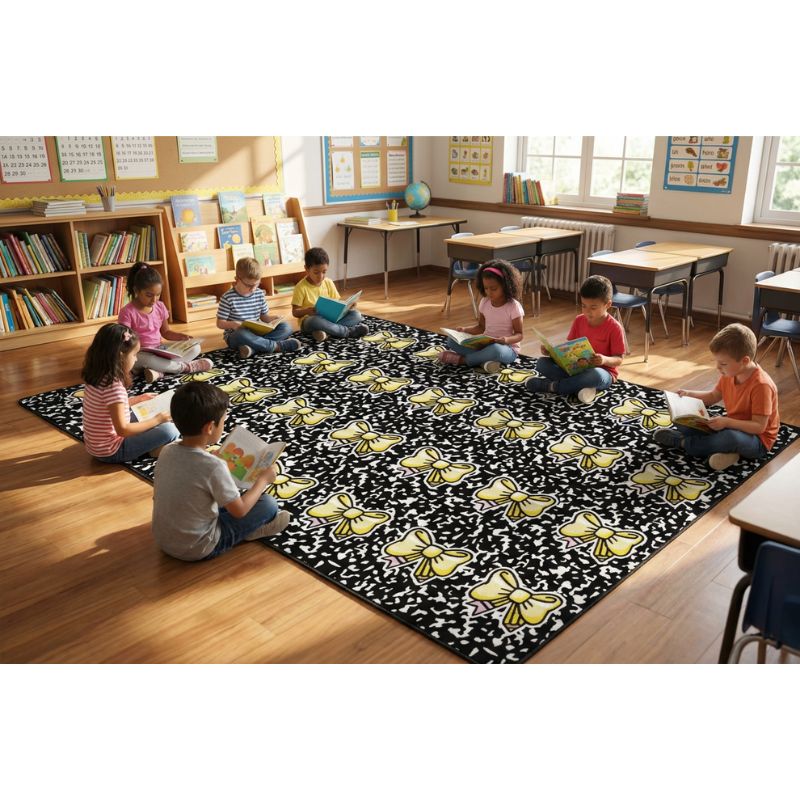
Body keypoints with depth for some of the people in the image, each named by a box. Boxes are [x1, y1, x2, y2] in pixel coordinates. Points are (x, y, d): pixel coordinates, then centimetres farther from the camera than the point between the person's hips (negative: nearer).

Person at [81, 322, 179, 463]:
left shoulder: (97, 375, -1)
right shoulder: (113, 386, -27)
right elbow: (122, 430, -25)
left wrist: (139, 399, 17)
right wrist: (156, 420, -16)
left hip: (96, 445, 9)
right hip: (111, 451, -9)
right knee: (169, 430, -18)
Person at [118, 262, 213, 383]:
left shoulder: (160, 307, 5)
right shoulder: (127, 312, -12)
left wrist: (182, 336, -3)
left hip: (160, 353, 6)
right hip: (140, 355, -6)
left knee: (195, 348, -10)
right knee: (142, 359, -42)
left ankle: (160, 371, -28)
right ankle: (186, 366, -24)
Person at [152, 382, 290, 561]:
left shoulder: (167, 452, -8)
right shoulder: (214, 467, -28)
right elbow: (239, 510, -16)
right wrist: (263, 479, -1)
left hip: (163, 540, 7)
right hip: (197, 549, -7)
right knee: (268, 504, -1)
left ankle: (247, 528, 22)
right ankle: (249, 531, 21)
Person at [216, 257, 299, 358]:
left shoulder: (260, 294, 3)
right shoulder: (228, 298, -9)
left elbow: (264, 317, 12)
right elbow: (220, 323, -6)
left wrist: (273, 318, -11)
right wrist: (233, 324, -27)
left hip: (256, 332, 5)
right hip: (235, 336, -5)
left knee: (286, 327, -13)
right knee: (242, 334, -42)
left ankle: (253, 347, -31)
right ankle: (277, 345, -29)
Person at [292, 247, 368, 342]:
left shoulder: (329, 283, 6)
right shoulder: (301, 287, -7)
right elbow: (295, 312, -7)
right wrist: (307, 311, -28)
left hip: (330, 317, 5)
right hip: (310, 320, -5)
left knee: (356, 315, -15)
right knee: (315, 322, -42)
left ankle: (328, 331, -33)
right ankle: (349, 331, -30)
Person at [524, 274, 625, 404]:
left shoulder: (614, 328, -13)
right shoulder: (579, 321, 1)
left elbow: (618, 359, -12)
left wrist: (605, 360, -35)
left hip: (602, 372, -5)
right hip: (576, 368, 5)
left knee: (595, 376, -42)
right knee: (542, 363, -13)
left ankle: (551, 385, -23)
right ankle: (581, 385, -26)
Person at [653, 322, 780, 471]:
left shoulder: (761, 385, -29)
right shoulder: (729, 374, -5)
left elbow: (759, 426, -28)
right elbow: (713, 397, 12)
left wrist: (726, 422, -36)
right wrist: (690, 394, -3)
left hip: (757, 440, -8)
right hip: (732, 426, 8)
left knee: (731, 438, -40)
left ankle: (680, 441, -21)